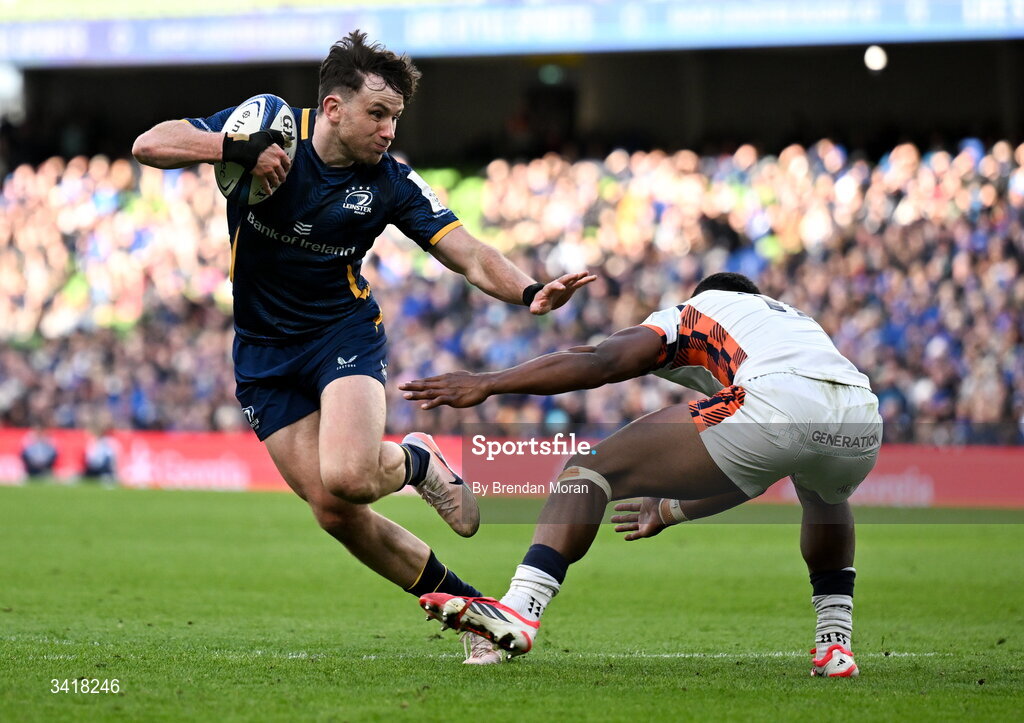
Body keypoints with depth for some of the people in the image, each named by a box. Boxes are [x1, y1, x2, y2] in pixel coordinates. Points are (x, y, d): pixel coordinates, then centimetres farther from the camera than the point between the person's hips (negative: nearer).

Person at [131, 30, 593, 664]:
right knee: (333, 510, -6)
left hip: (345, 332, -1)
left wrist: (530, 291, -33)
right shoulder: (267, 131, -12)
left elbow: (470, 256, -13)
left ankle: (418, 463, 8)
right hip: (265, 351, 1)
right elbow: (150, 144, -17)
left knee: (348, 479, -28)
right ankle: (464, 604, 10)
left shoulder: (390, 182, -10)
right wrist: (237, 149, -33)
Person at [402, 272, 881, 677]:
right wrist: (671, 510, 57)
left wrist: (488, 384, 9)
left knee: (588, 471, 3)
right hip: (866, 423, 6)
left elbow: (603, 362, 9)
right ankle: (836, 644, 30)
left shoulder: (690, 315, 28)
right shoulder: (795, 320, 45)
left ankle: (521, 607, -17)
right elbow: (754, 477, 45)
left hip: (776, 405, -6)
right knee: (823, 492, 44)